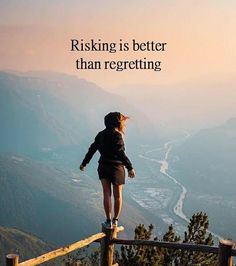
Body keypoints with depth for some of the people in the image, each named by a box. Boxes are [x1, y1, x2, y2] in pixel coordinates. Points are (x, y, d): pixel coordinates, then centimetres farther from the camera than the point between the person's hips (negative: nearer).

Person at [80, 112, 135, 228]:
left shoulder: (101, 135, 5)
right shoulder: (116, 135, -14)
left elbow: (92, 149, 10)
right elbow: (121, 153, -22)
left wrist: (84, 163, 20)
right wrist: (130, 168, -21)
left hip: (103, 167, 4)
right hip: (116, 168, -4)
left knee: (107, 194, 5)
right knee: (117, 195, 11)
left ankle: (108, 221, 3)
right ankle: (115, 220, 22)